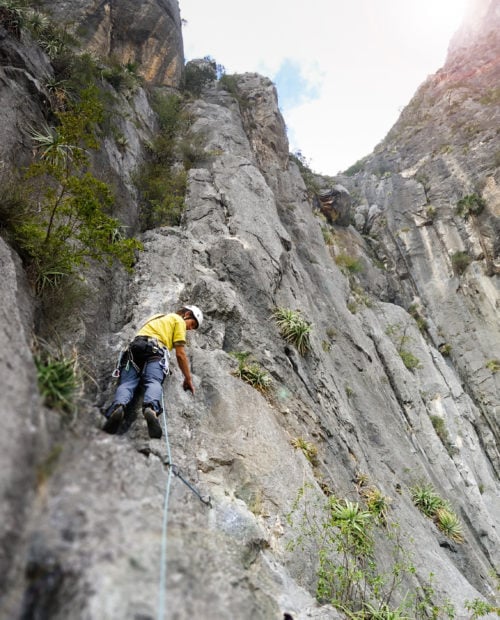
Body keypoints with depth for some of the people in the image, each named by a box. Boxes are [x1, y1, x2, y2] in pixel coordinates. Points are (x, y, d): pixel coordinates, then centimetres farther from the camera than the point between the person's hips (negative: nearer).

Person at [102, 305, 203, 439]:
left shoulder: (158, 317, 39)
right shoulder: (179, 320, 17)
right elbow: (180, 354, 9)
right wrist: (188, 378, 15)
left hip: (133, 349, 6)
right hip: (154, 351, -5)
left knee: (126, 384, -13)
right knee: (153, 382, -23)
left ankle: (118, 407, -43)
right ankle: (151, 409, -53)